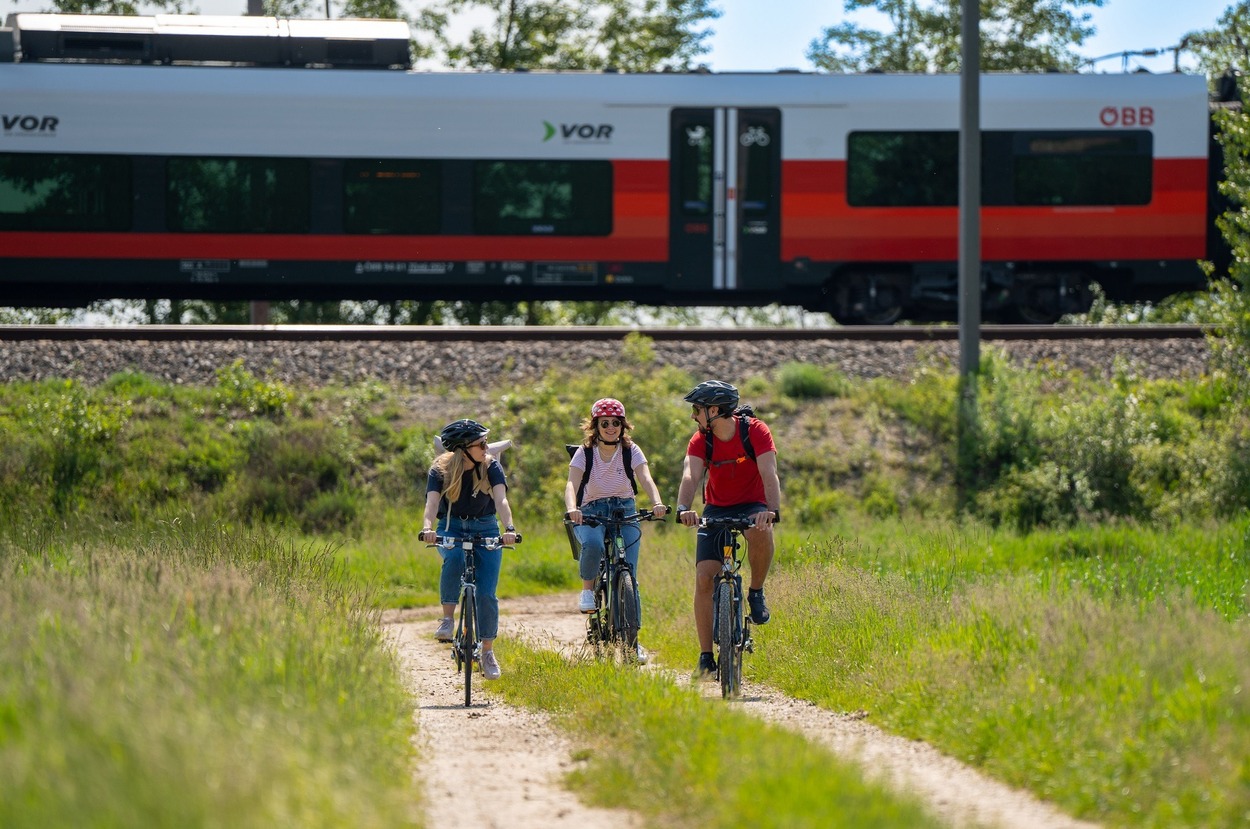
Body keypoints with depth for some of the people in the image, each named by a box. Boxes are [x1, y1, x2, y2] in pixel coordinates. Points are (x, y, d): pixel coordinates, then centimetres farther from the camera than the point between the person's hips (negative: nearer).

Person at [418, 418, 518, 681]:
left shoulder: (490, 467, -10)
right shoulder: (441, 469, -11)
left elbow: (501, 500, -24)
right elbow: (432, 501, -26)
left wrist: (509, 528, -43)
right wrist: (428, 527, -47)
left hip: (485, 530, 1)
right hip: (451, 529, -1)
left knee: (486, 594, -9)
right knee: (454, 559, -36)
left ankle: (488, 652, 4)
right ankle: (447, 619, -22)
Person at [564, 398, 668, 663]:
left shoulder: (632, 451, -2)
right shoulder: (584, 453, -5)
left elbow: (646, 479, -18)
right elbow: (572, 484, -20)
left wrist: (657, 503, -39)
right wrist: (572, 509, -42)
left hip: (625, 513, 1)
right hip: (591, 513, -1)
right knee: (593, 543, -37)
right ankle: (587, 589, -9)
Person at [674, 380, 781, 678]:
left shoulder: (755, 431, -18)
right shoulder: (701, 440, -10)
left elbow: (769, 474, -29)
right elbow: (690, 476, -26)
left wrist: (772, 509, -47)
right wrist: (683, 508, -47)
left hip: (752, 506, -3)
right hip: (717, 509, 3)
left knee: (761, 532, -39)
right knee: (704, 577, -13)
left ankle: (756, 592, -13)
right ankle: (706, 656, -5)